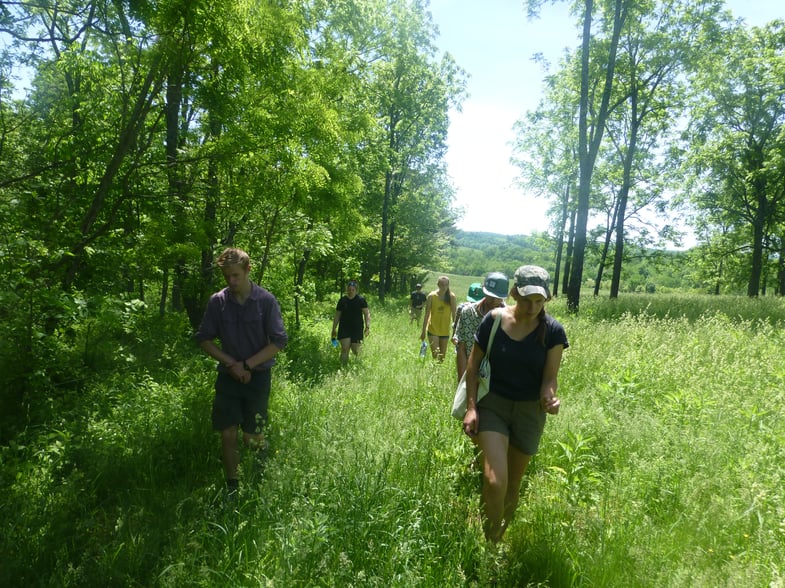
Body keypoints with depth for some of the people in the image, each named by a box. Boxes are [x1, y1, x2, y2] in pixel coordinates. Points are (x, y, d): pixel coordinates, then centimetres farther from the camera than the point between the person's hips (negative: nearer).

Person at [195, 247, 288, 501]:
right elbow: (204, 339, 2)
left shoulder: (266, 301, -10)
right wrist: (231, 363, -10)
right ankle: (232, 487, 22)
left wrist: (247, 364, -14)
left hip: (258, 375, -2)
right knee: (228, 434, 4)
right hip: (228, 375, 2)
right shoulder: (217, 301, -3)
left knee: (252, 437, 2)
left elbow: (279, 341, -10)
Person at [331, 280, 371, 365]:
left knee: (355, 350, 4)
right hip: (344, 329, 1)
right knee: (344, 349, -9)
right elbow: (337, 316, 11)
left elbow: (367, 314, -4)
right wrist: (334, 329, 10)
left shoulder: (361, 300, -2)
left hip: (357, 329, -1)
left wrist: (367, 327, -15)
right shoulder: (342, 300, 5)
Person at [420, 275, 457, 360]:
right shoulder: (431, 296, -8)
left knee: (442, 356, 12)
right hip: (433, 330, -2)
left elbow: (454, 314, -1)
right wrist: (423, 331, -1)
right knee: (435, 355, -10)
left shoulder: (451, 297, -5)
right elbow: (427, 314, -3)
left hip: (445, 331, 2)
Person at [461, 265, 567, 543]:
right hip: (493, 404, -1)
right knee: (495, 481, -16)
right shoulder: (494, 320, -12)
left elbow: (550, 377, -9)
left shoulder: (553, 331, -10)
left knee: (513, 484, 15)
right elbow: (473, 364, -3)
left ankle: (502, 537, 41)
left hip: (530, 411, 2)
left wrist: (549, 397, -31)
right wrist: (471, 407, -8)